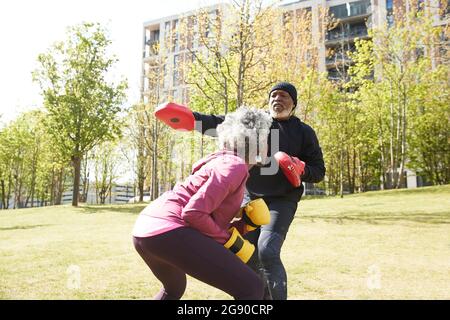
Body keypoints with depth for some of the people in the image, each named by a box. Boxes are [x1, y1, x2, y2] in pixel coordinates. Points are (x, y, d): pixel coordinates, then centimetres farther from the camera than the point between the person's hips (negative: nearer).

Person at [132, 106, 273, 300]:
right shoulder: (236, 166, -7)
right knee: (251, 288, -7)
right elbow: (194, 213, -17)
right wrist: (230, 241, -6)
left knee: (174, 289, 38)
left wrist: (244, 224, 10)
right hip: (168, 231, -10)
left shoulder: (223, 161, 21)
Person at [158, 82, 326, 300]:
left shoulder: (304, 132, 3)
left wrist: (301, 170, -16)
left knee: (267, 252, -20)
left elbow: (318, 171, 6)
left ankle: (278, 296, -3)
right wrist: (191, 118, -24)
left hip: (282, 202, -3)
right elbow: (221, 124, -8)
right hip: (251, 199, 3)